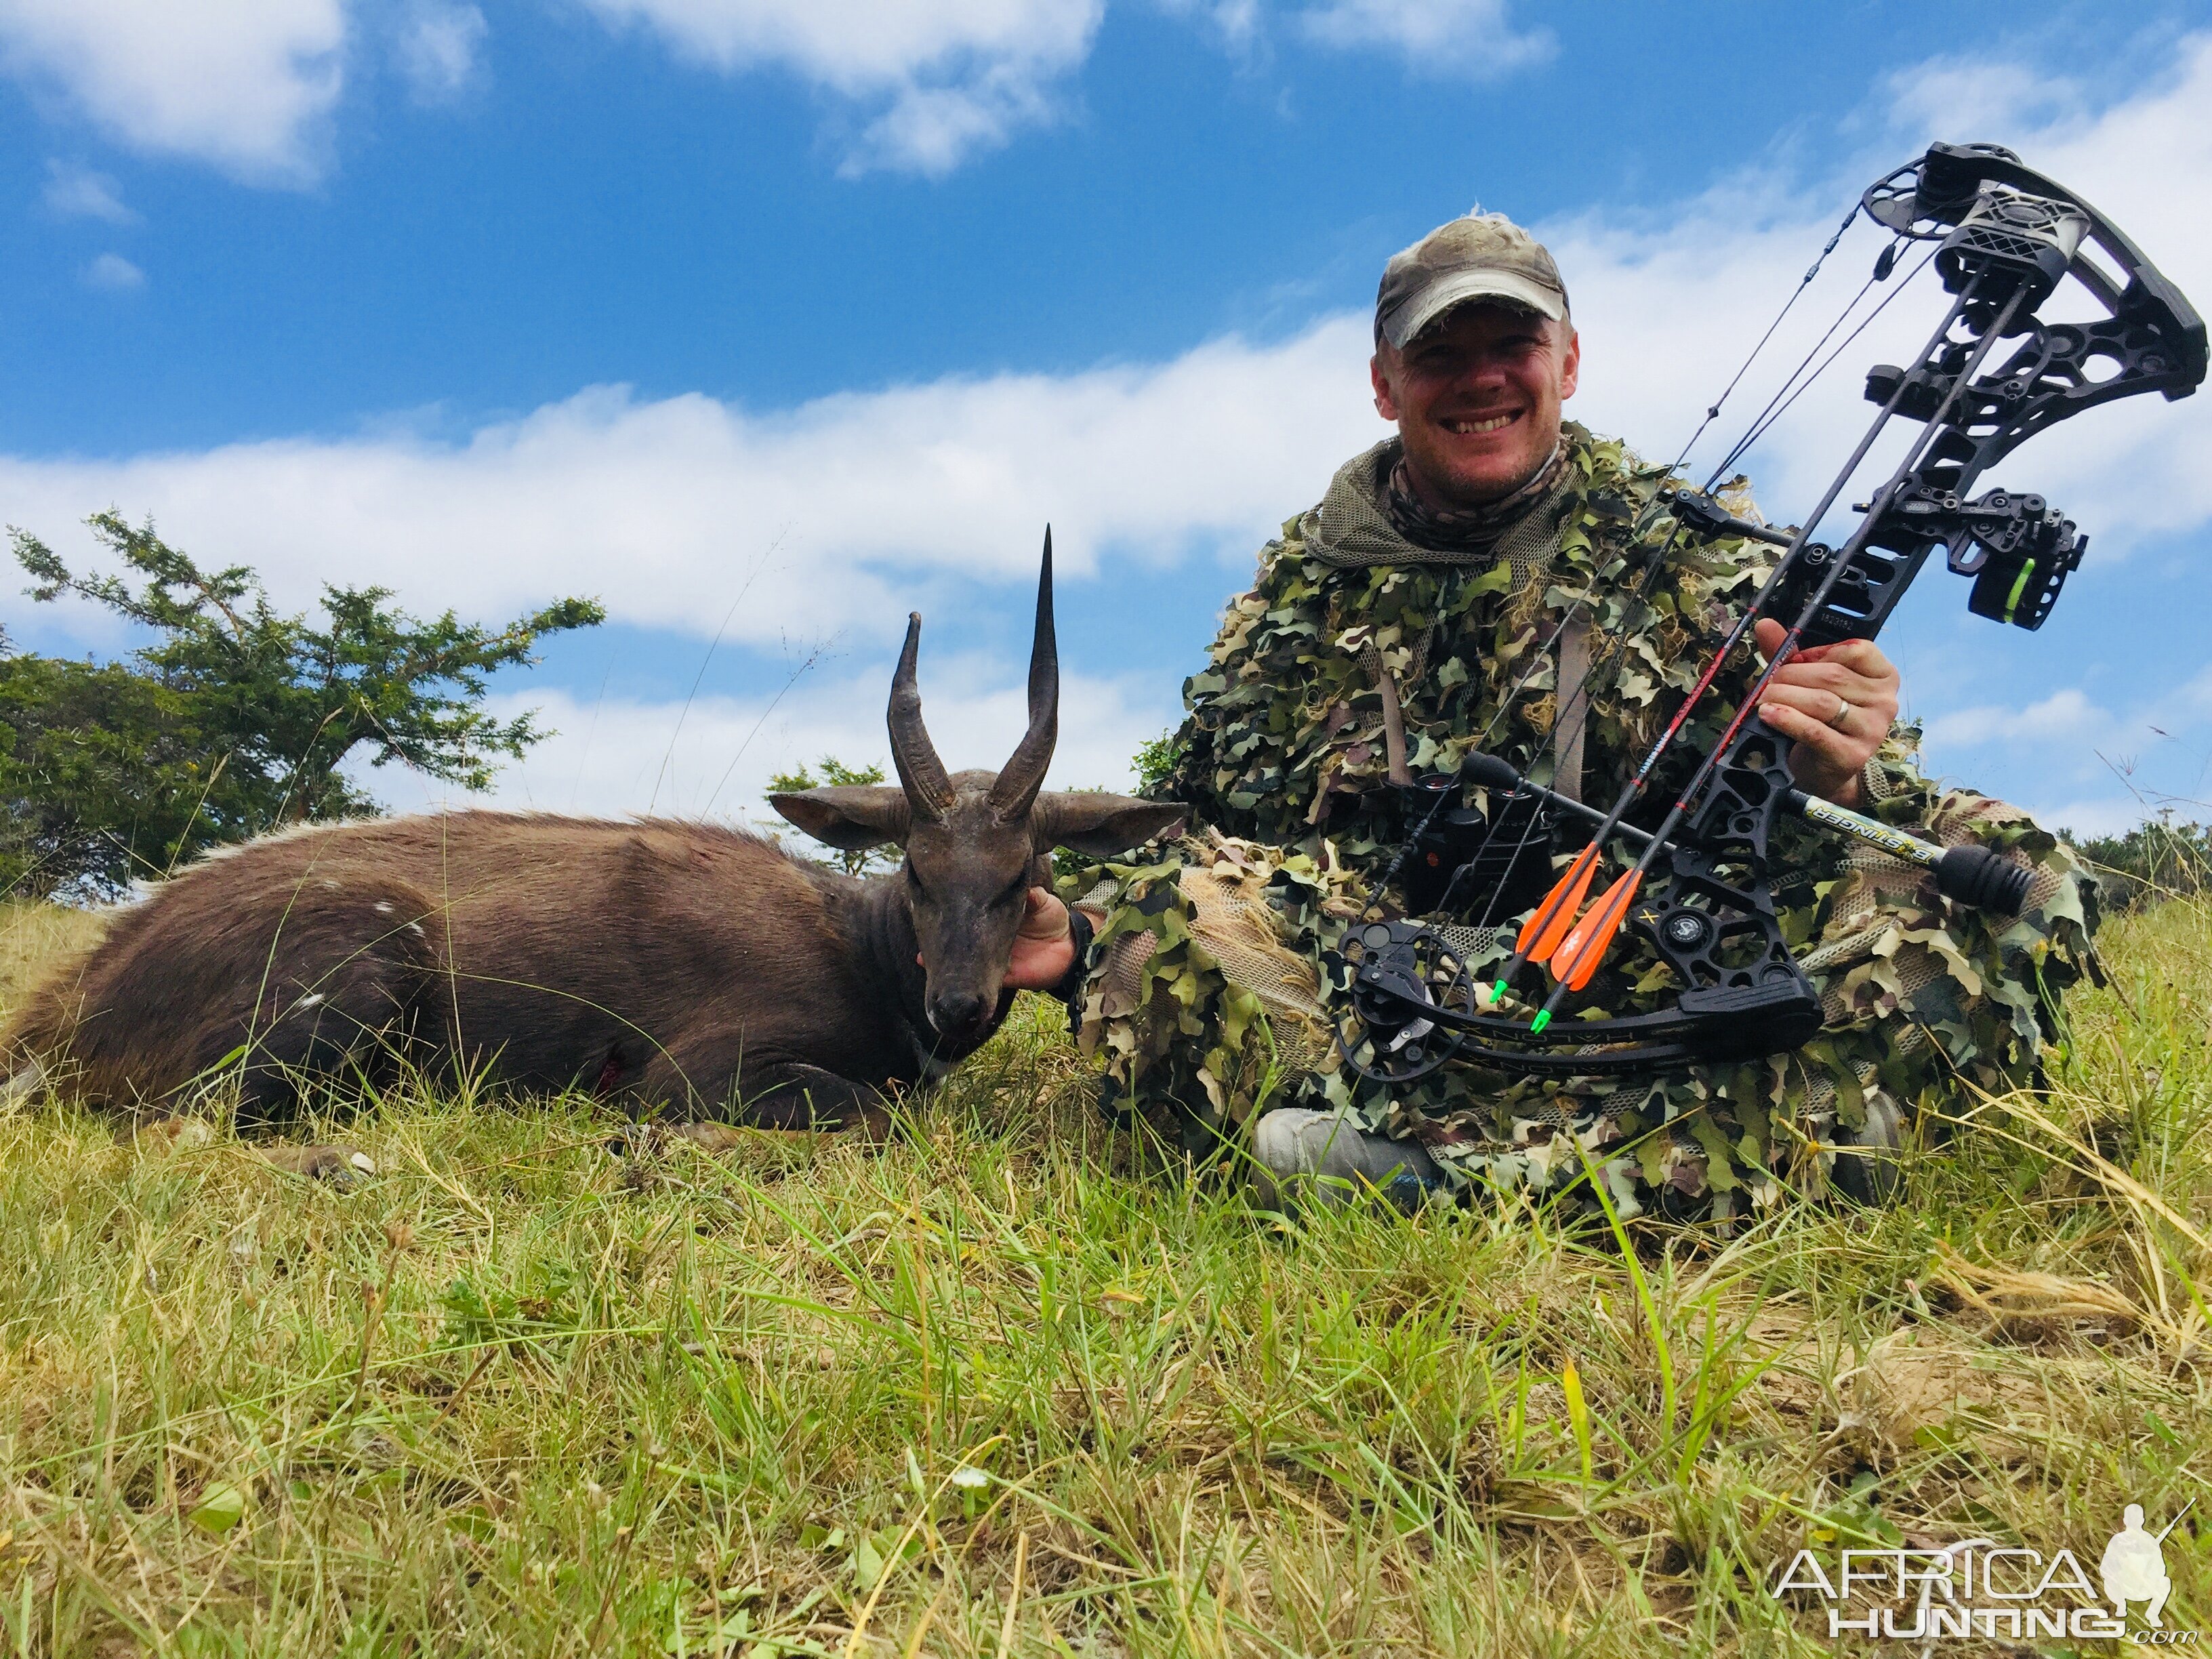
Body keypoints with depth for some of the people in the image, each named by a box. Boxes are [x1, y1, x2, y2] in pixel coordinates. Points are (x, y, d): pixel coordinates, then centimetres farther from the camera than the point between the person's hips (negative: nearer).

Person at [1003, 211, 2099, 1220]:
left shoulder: (1699, 543, 12)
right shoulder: (1300, 587, 14)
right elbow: (1187, 840, 14)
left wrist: (1833, 784, -19)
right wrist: (1074, 933, -6)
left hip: (1670, 989, 1)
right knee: (1173, 905, -26)